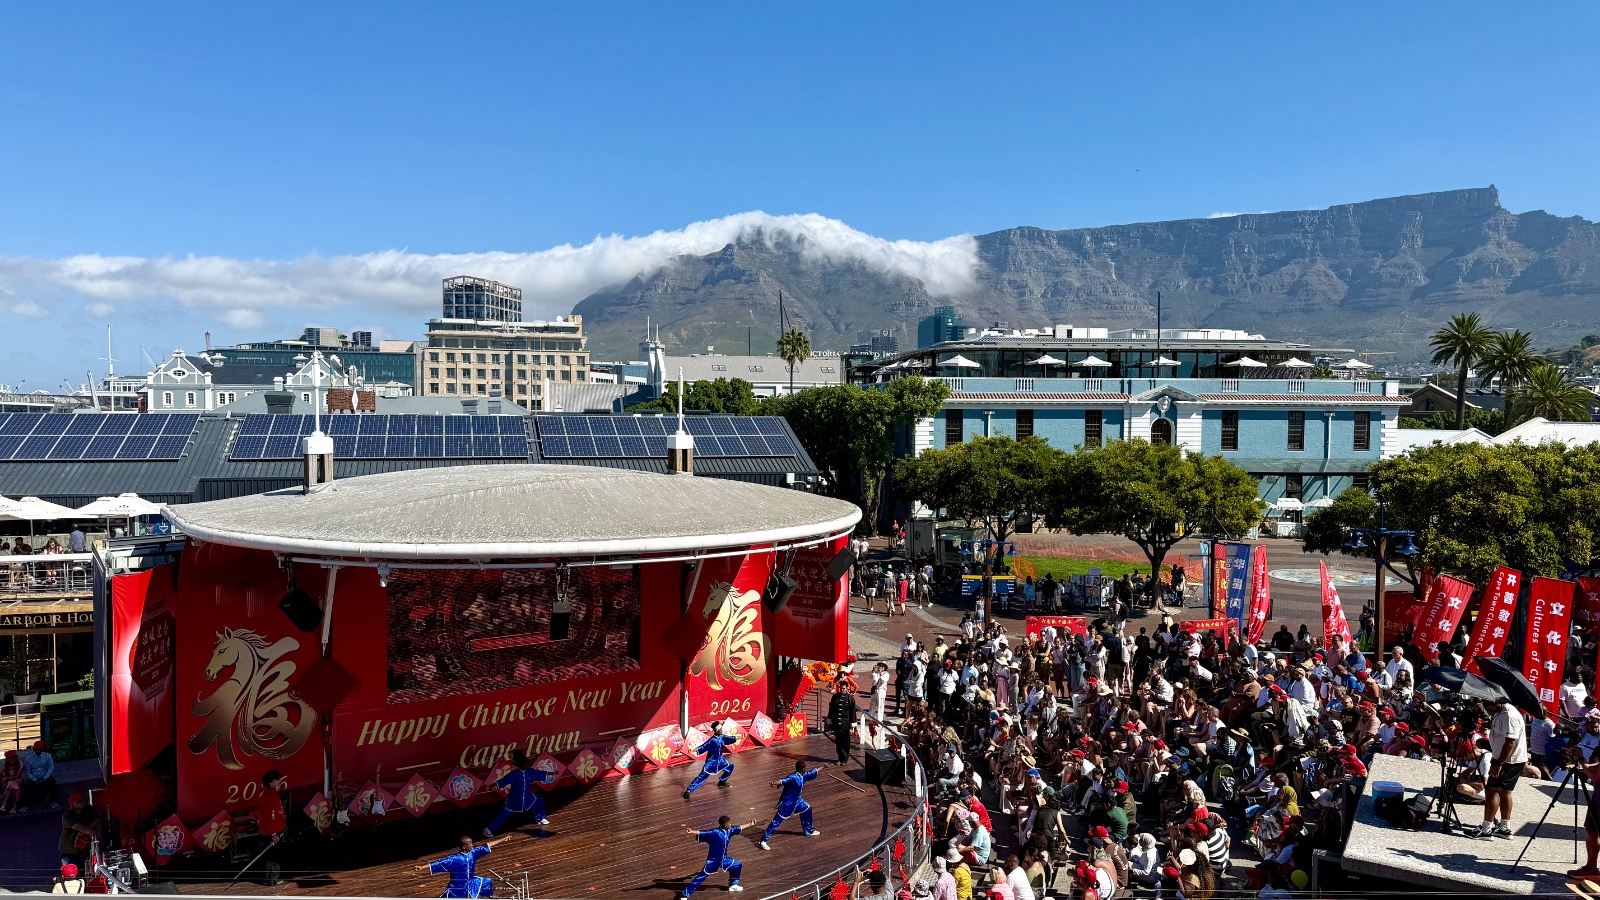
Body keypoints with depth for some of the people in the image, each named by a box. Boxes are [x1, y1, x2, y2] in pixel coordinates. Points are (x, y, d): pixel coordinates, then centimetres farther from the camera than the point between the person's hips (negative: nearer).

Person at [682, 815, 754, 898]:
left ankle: (733, 885, 37)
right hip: (713, 861, -8)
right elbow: (702, 833, -34)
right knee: (701, 877, -8)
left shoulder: (729, 830, -3)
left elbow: (739, 828, 12)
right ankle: (685, 895, -2)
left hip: (724, 859, 8)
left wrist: (750, 824, 22)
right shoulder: (714, 832, -24)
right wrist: (692, 832, -51)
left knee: (738, 865, 17)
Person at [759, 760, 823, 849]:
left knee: (807, 809, 21)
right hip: (787, 802, -10)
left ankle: (809, 831, 42)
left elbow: (813, 772, 18)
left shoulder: (803, 776, 2)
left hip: (796, 800, 10)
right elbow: (783, 780, -45)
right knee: (777, 821, -8)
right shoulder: (793, 777, -27)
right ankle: (763, 841, -6)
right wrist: (775, 783, -64)